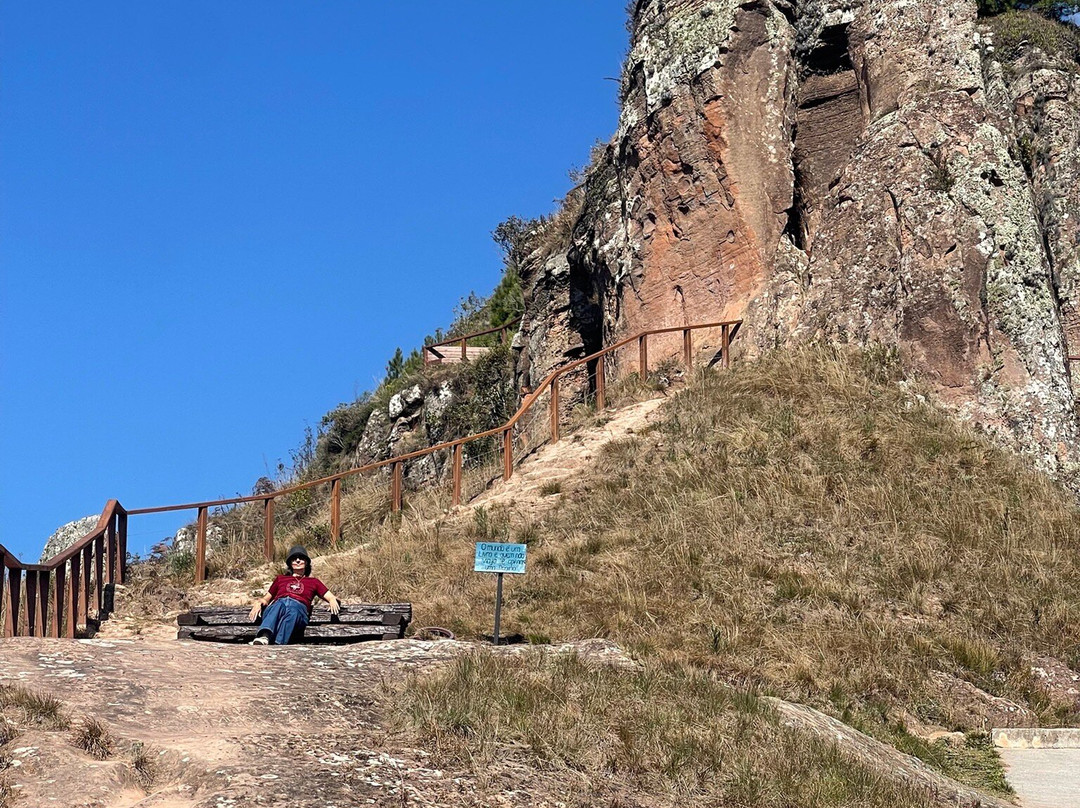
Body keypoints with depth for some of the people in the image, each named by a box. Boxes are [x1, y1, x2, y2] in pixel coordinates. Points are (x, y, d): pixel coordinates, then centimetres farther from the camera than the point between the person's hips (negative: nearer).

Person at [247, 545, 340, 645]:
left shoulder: (313, 582, 36)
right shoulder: (280, 579, 40)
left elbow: (330, 597, 26)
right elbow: (266, 599, 38)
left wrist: (333, 601, 1)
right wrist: (258, 602, 13)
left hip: (298, 607, -1)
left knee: (293, 612, -40)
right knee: (278, 605, -39)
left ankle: (278, 644, -64)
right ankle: (264, 637, -65)